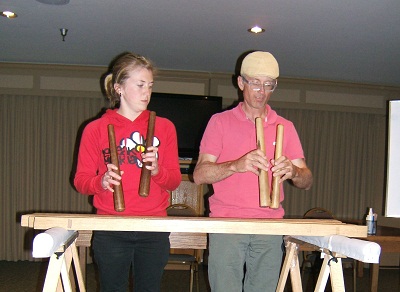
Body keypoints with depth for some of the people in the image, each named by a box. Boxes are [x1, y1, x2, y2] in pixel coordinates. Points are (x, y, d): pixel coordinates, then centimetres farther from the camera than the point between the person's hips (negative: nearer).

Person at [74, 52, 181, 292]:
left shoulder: (164, 127, 8)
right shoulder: (96, 129, 3)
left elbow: (174, 181, 7)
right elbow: (81, 181, 2)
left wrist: (157, 171, -14)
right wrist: (101, 182, -18)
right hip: (110, 232, -1)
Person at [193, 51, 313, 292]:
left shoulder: (285, 127, 13)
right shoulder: (220, 121, 6)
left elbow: (307, 181, 7)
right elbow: (199, 175, -4)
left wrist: (293, 171, -17)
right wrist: (236, 165, -22)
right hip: (226, 224, -2)